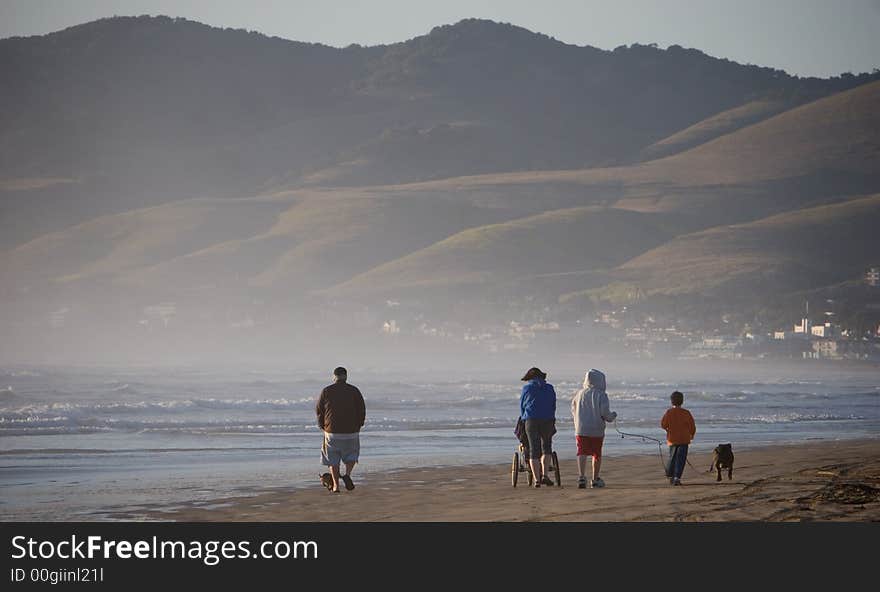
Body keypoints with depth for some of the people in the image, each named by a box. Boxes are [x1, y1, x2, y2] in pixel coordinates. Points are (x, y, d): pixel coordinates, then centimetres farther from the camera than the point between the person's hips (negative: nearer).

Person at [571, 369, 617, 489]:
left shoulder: (579, 394, 7)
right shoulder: (601, 395, -7)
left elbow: (574, 412, 13)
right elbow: (605, 413, -12)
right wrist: (613, 416, 9)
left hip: (581, 429, 2)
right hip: (597, 430, -2)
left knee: (582, 453, -5)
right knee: (597, 454, 14)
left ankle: (581, 477, -25)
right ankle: (595, 479, 24)